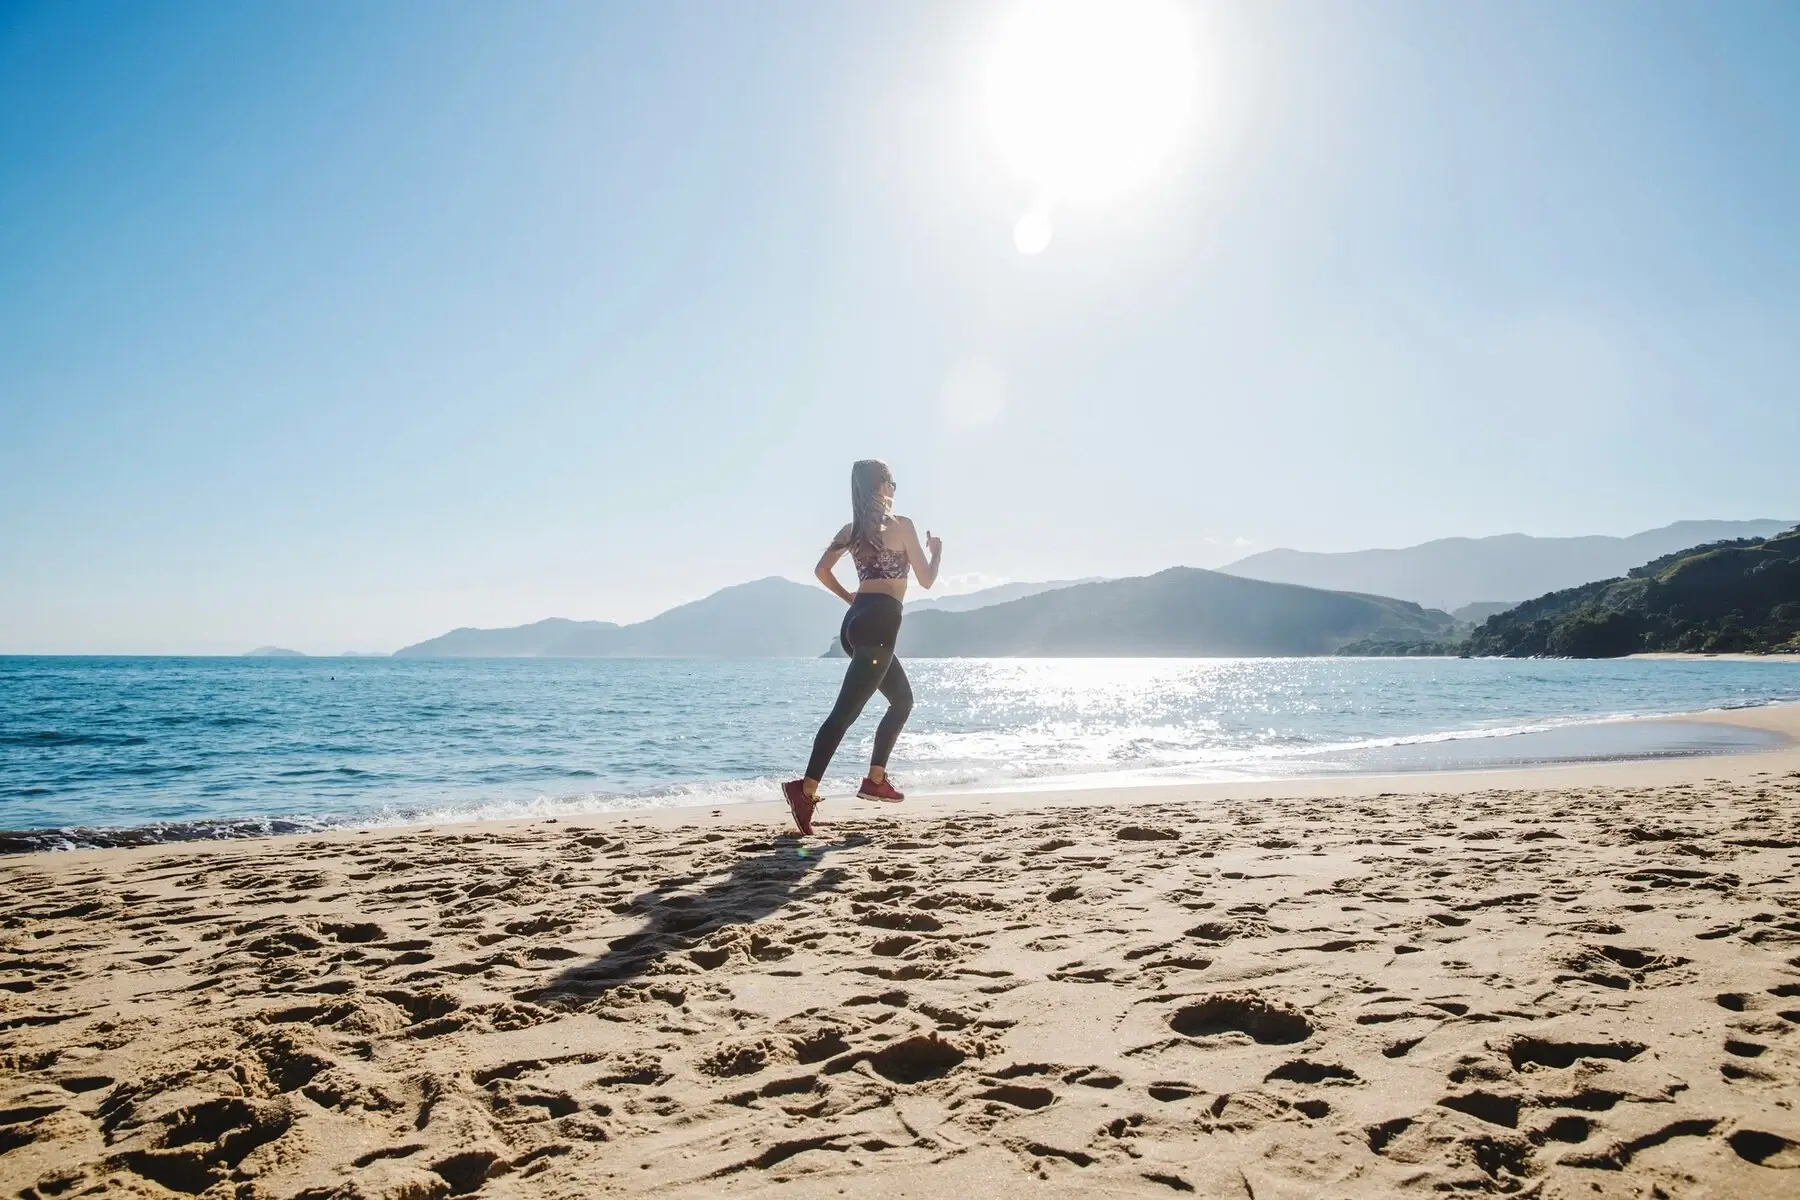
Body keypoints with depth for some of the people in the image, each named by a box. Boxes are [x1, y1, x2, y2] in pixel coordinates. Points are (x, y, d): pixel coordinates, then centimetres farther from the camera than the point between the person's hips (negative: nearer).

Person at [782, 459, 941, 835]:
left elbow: (821, 570, 11)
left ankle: (876, 780, 18)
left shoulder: (852, 530, 16)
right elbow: (926, 580, 3)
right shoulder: (901, 525, -2)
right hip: (879, 623, -8)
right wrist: (935, 550, 22)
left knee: (902, 698, 21)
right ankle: (806, 789, -21)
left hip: (856, 622, 8)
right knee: (846, 711, -13)